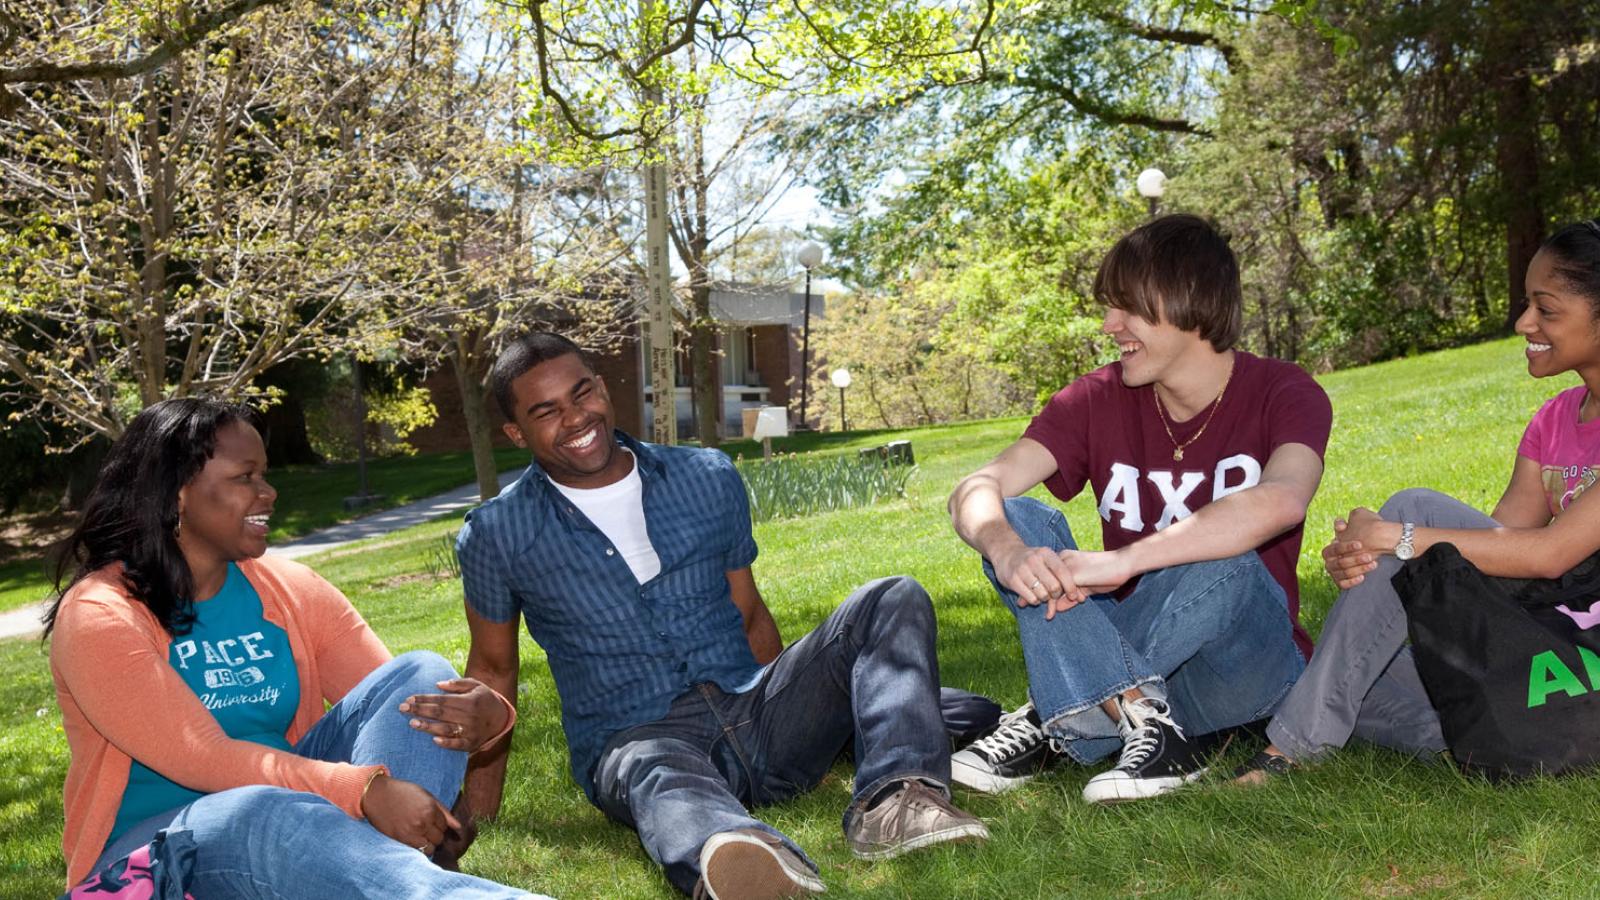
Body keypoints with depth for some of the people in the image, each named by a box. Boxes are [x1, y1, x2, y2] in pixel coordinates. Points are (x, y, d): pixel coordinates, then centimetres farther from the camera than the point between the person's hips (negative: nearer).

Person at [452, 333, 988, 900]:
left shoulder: (708, 479, 9)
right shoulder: (496, 537, 3)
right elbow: (492, 670, 13)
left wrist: (796, 710, 17)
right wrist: (477, 826, 10)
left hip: (753, 715, 4)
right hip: (636, 741, -4)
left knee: (894, 602, -15)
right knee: (663, 782, -41)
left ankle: (893, 799, -40)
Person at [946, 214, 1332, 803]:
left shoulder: (1283, 395, -10)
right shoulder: (1099, 399, -1)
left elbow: (1282, 501, -34)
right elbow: (977, 490, -13)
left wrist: (1122, 561, -42)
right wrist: (1008, 552, -37)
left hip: (1247, 661, -3)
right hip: (1115, 657, 3)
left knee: (1223, 563, -35)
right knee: (1018, 520, -18)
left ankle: (1058, 725, -23)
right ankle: (1141, 721, -31)